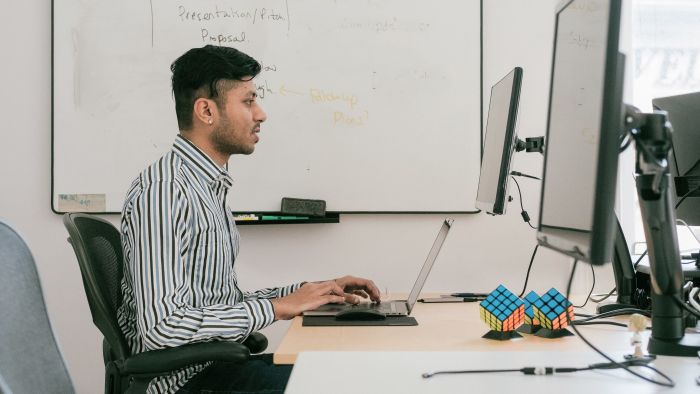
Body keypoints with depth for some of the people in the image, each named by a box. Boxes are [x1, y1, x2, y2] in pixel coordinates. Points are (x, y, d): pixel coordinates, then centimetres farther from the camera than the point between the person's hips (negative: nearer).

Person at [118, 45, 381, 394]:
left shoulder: (208, 187, 12)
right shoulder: (163, 191, -18)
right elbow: (160, 326, -26)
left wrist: (311, 291, 3)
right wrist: (278, 307, -19)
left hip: (217, 360, 9)